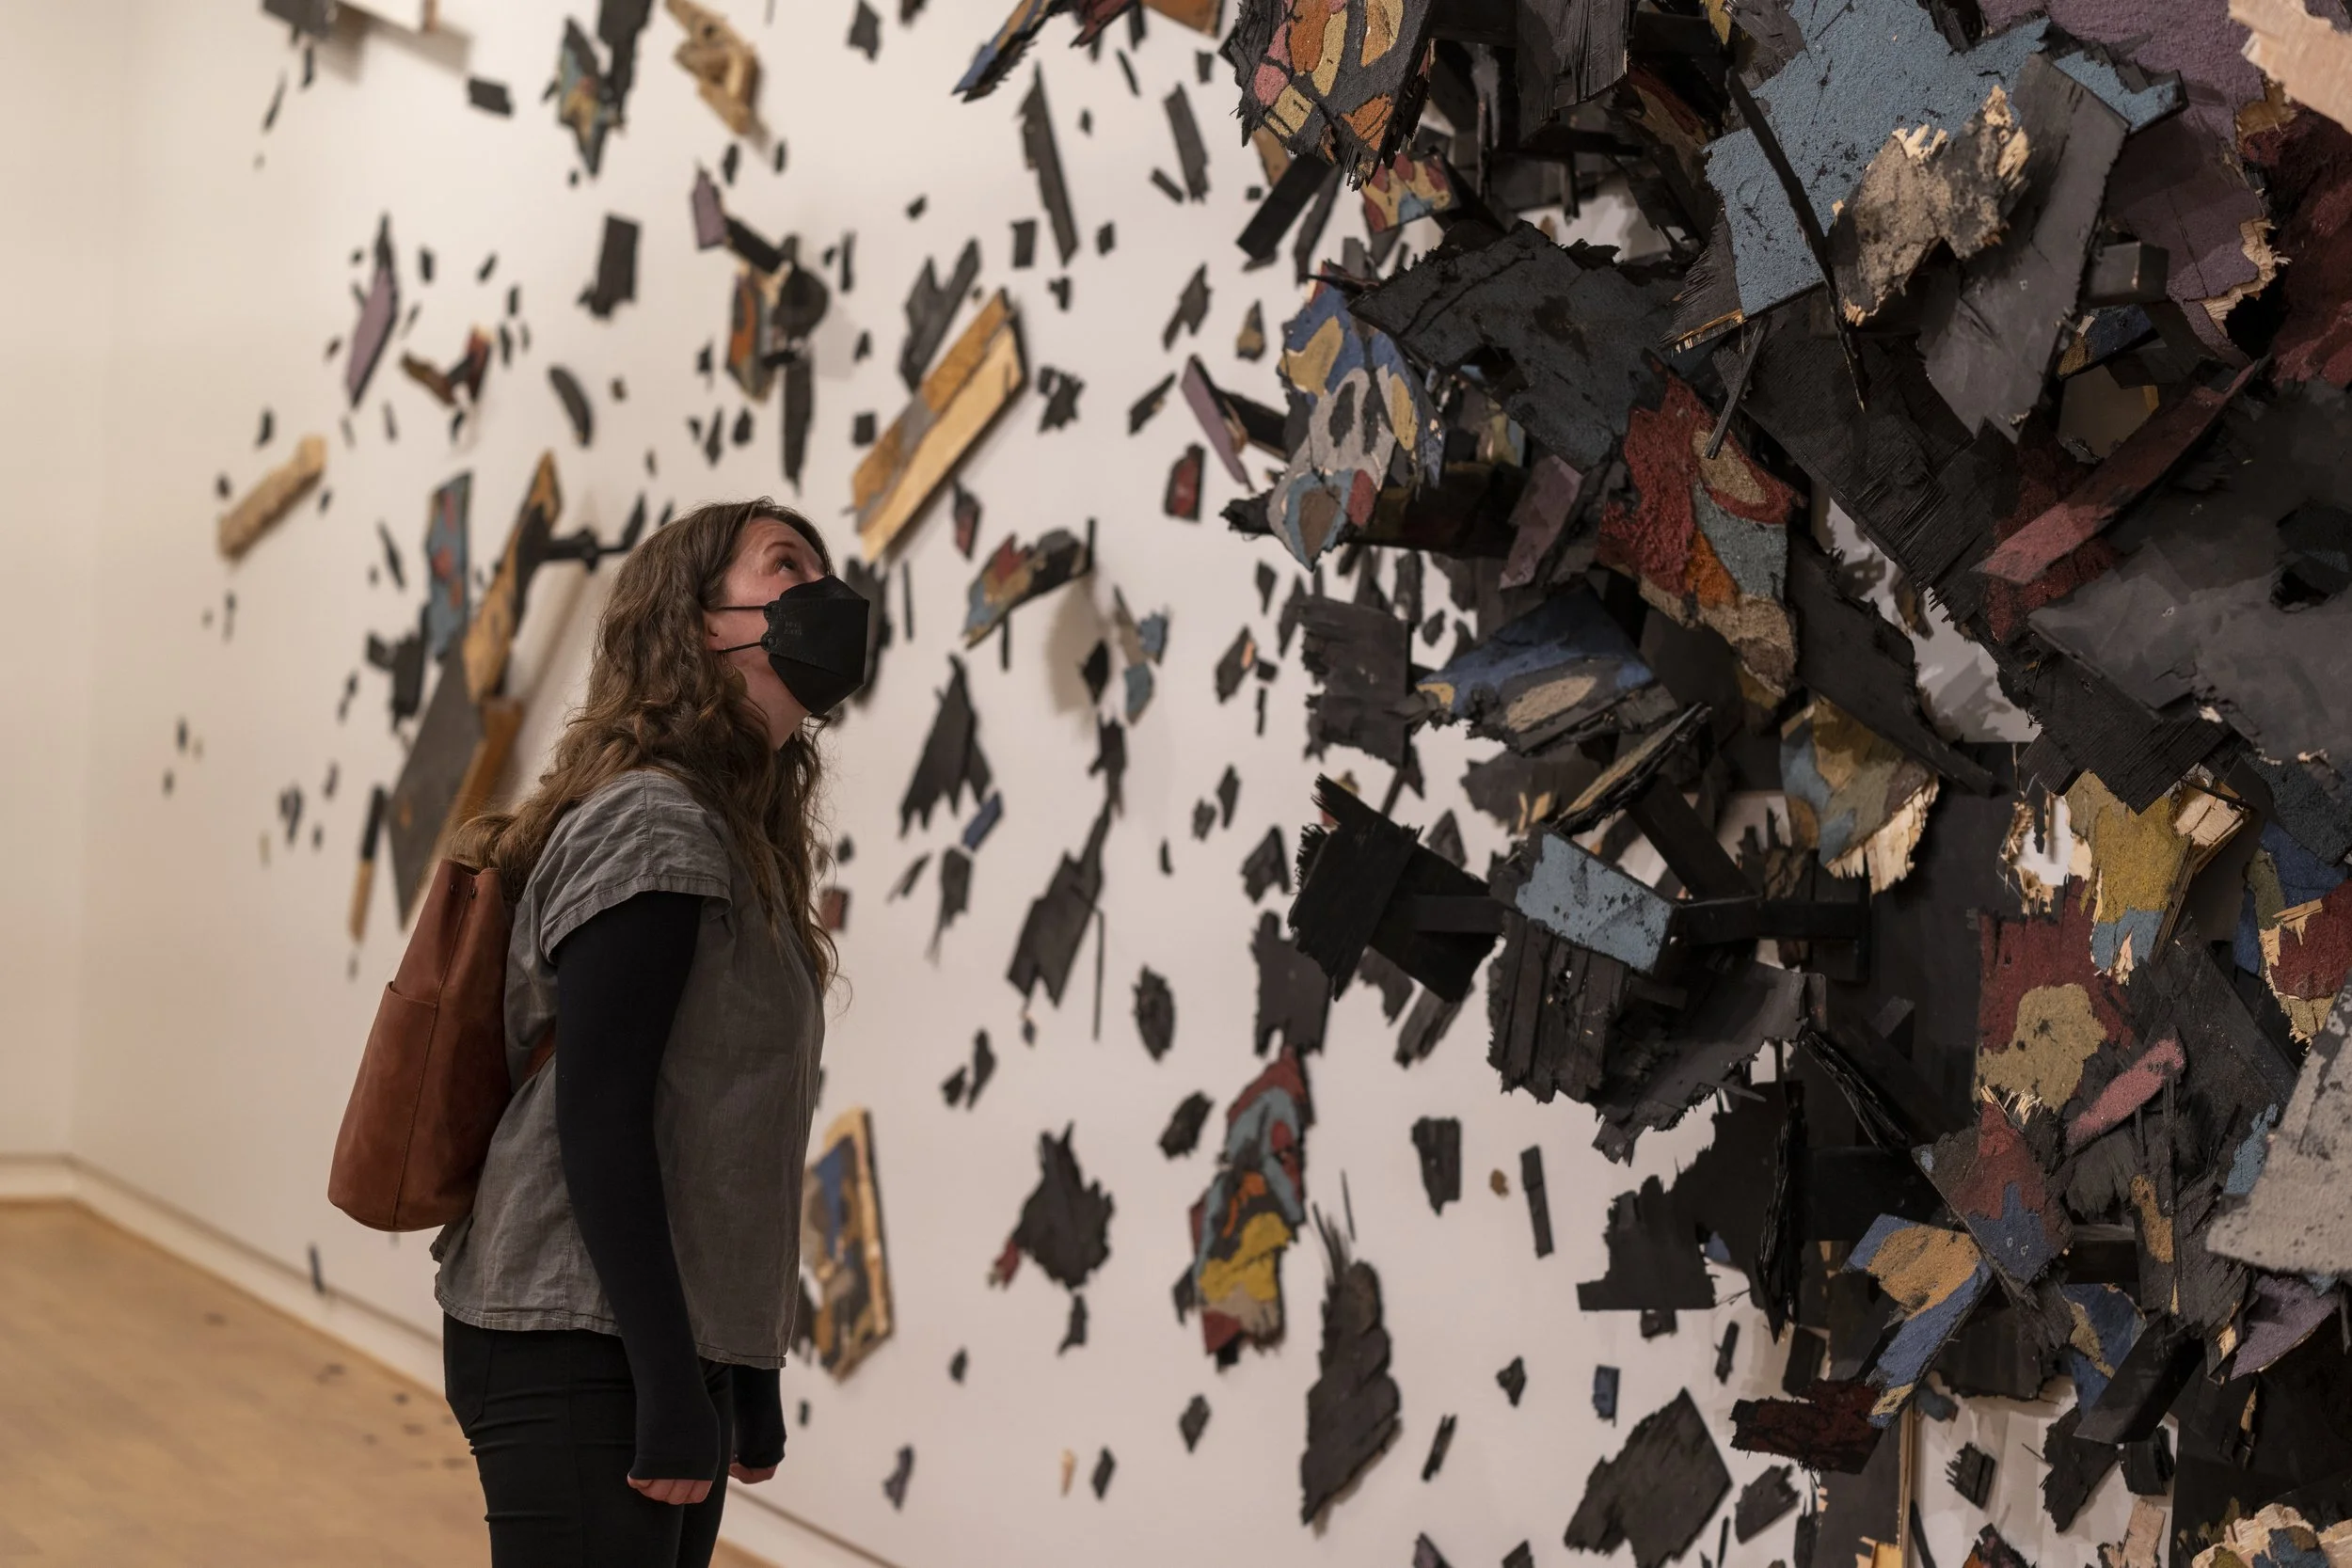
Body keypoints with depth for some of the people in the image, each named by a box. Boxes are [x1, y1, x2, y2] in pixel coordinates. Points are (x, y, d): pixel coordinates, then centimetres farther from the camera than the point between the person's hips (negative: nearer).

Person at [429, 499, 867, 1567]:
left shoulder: (736, 845, 15)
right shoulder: (654, 825, -12)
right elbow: (595, 1119, -18)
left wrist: (747, 1380, 17)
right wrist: (672, 1388, -20)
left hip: (663, 1348, 9)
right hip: (582, 1358, -9)